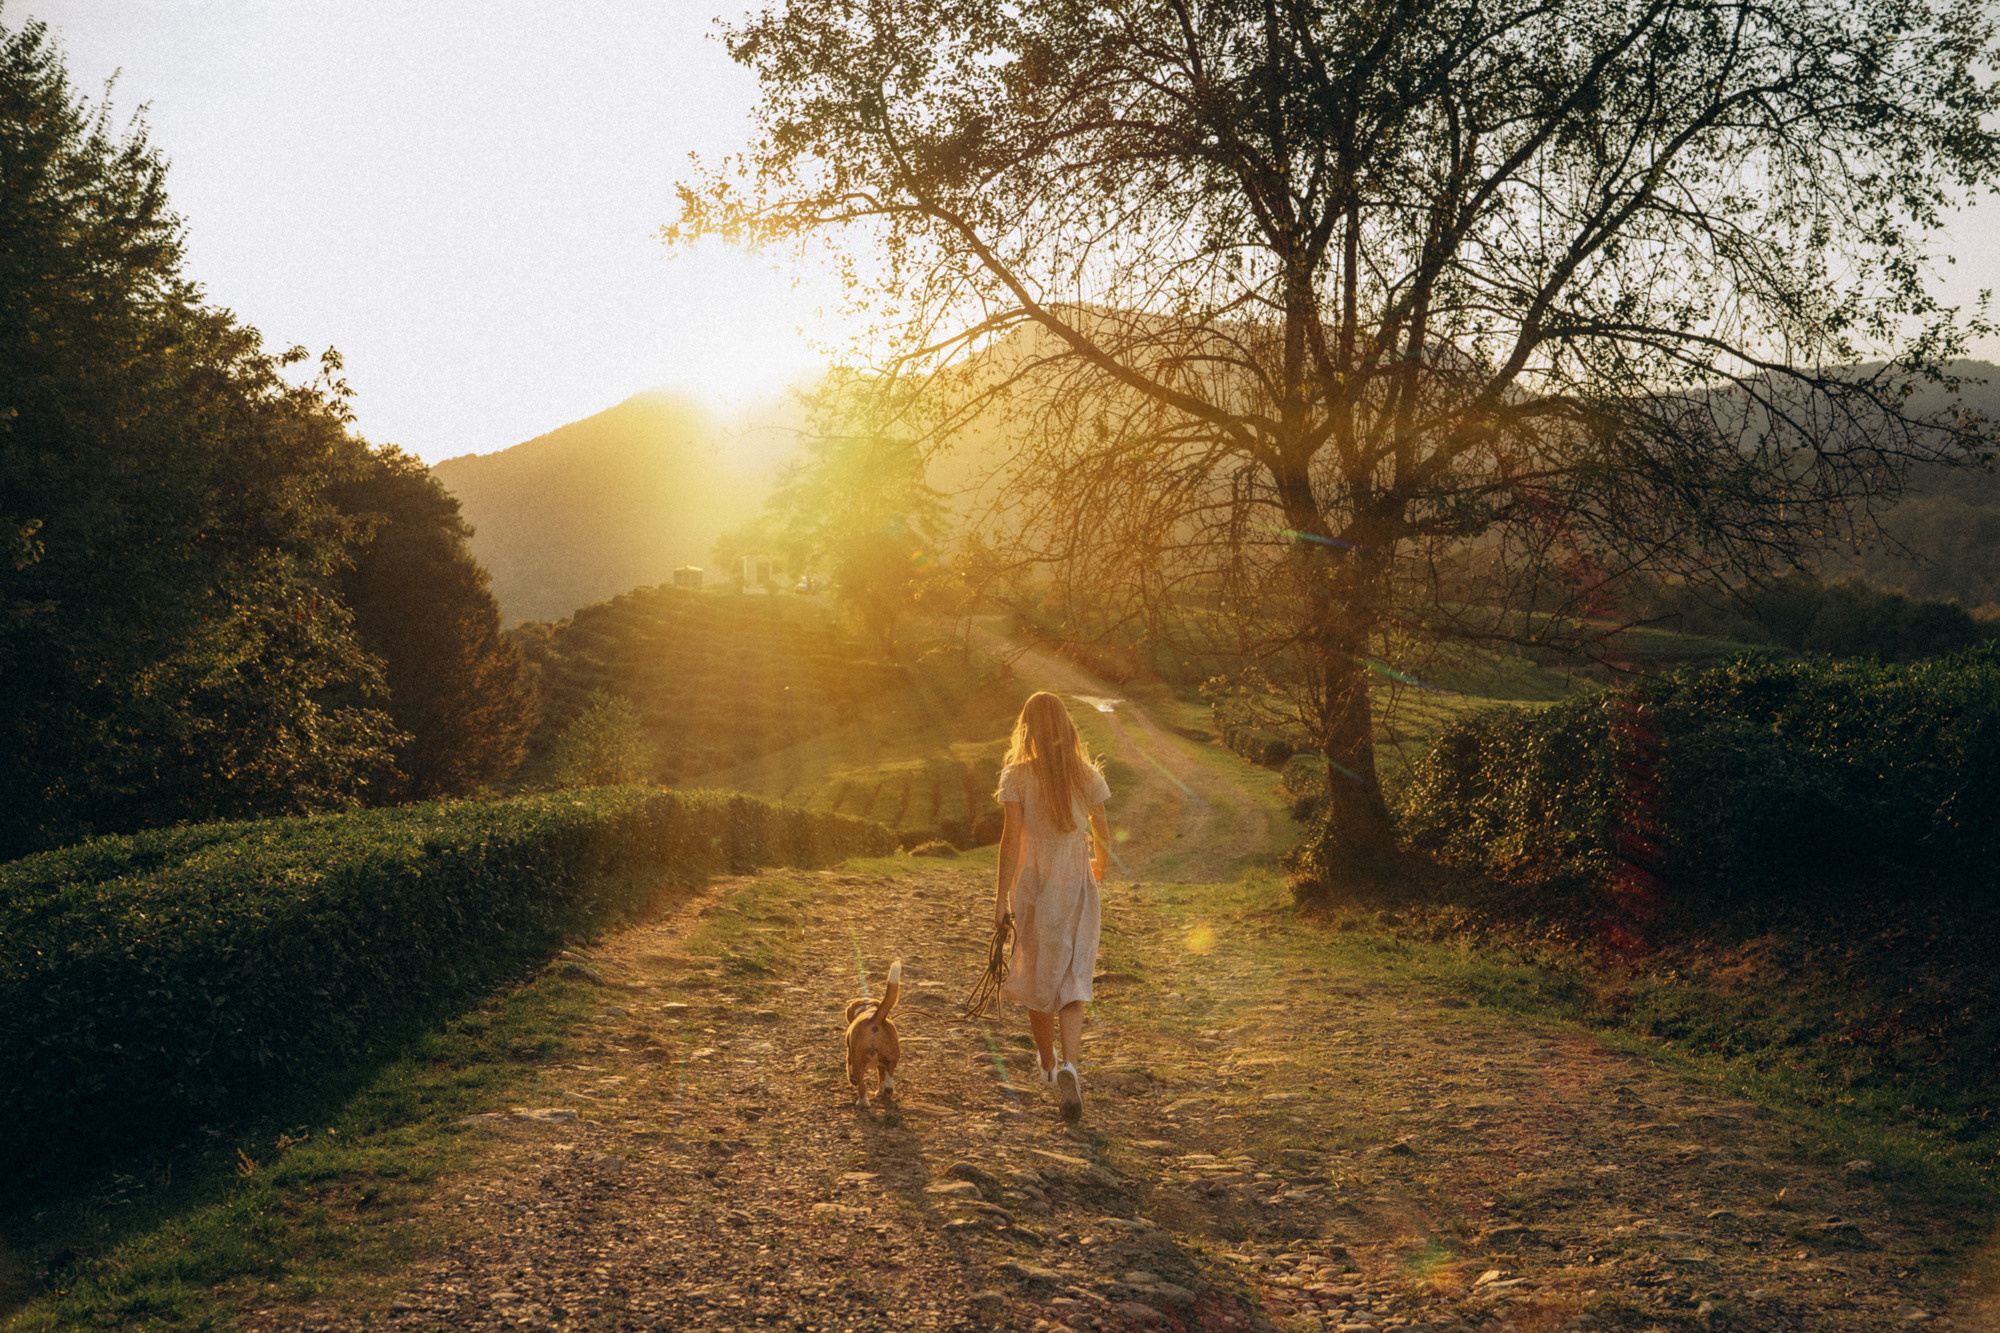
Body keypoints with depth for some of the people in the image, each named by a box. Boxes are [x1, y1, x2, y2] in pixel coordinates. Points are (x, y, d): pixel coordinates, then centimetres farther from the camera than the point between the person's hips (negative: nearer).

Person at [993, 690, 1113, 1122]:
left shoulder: (1017, 775, -9)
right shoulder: (1086, 775, -2)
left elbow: (1011, 837, -13)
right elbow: (1102, 832, 7)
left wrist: (1002, 894, -8)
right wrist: (1099, 864, 29)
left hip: (1032, 882, 0)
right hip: (1076, 884, 1)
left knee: (1037, 976, 17)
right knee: (1072, 981, 0)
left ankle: (1048, 1063, 34)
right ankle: (1069, 1066, -22)